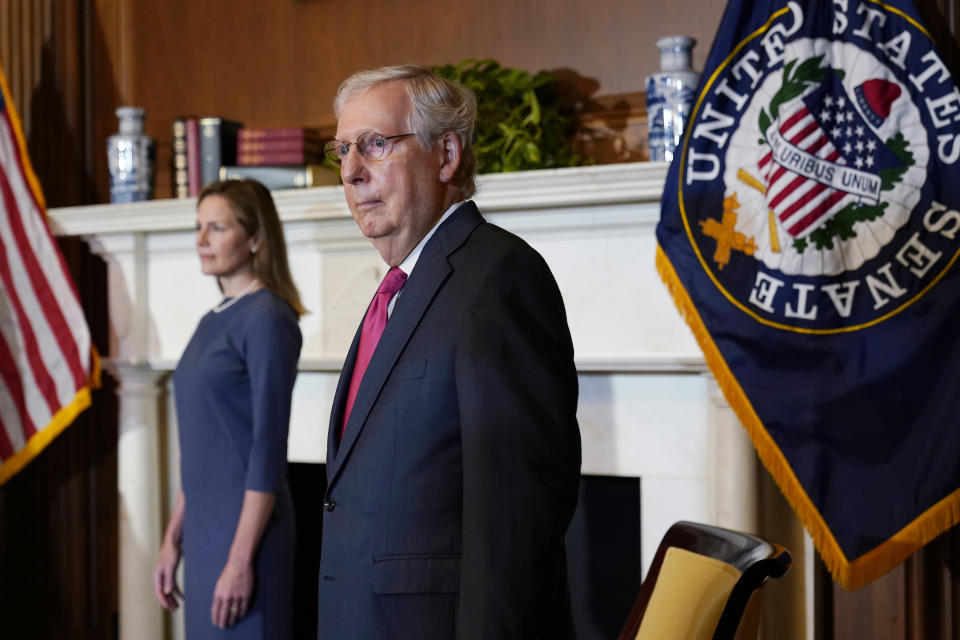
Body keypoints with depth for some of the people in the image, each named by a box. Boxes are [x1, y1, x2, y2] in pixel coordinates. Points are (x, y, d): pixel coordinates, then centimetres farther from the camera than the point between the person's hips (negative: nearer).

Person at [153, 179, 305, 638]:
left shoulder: (267, 319, -12)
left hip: (247, 526, -8)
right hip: (204, 525, 8)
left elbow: (267, 450, -17)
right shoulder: (212, 322, 13)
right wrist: (173, 540, 16)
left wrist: (241, 560, -19)